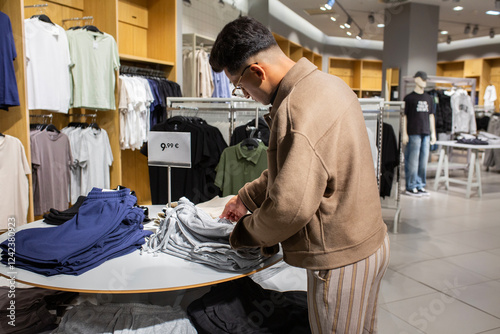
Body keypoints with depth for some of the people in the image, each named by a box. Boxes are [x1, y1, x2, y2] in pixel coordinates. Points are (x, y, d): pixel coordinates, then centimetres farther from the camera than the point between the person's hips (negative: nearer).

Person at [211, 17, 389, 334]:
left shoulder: (298, 110, -28)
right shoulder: (328, 83, 6)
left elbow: (291, 206, -30)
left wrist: (246, 232, -10)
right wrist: (247, 197, 18)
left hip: (341, 258, -10)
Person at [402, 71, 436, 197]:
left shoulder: (428, 98, 15)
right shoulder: (409, 98, -1)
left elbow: (431, 116, 18)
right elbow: (404, 116, -4)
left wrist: (433, 133, 14)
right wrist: (404, 134, -10)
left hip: (426, 134, 6)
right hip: (413, 133, -6)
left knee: (423, 161, 9)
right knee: (412, 161, -3)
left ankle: (420, 186, 18)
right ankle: (411, 187, 4)